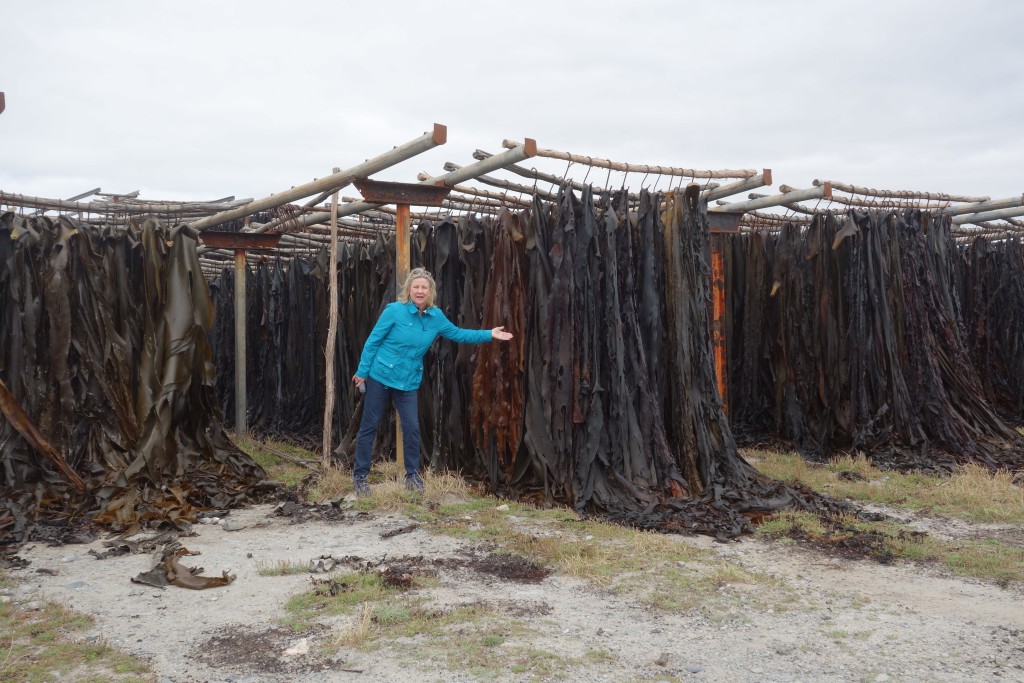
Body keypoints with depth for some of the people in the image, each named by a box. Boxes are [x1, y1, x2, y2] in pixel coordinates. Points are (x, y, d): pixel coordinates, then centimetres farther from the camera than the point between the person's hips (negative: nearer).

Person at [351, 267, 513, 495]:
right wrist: (362, 371, -8)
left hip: (408, 382, 4)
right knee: (369, 426, 4)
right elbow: (372, 341, -9)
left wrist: (489, 334, 8)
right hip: (380, 377, -4)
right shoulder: (394, 310, -14)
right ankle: (359, 476, 16)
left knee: (412, 428, 3)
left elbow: (458, 334, 13)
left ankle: (412, 475, 20)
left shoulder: (435, 317, 0)